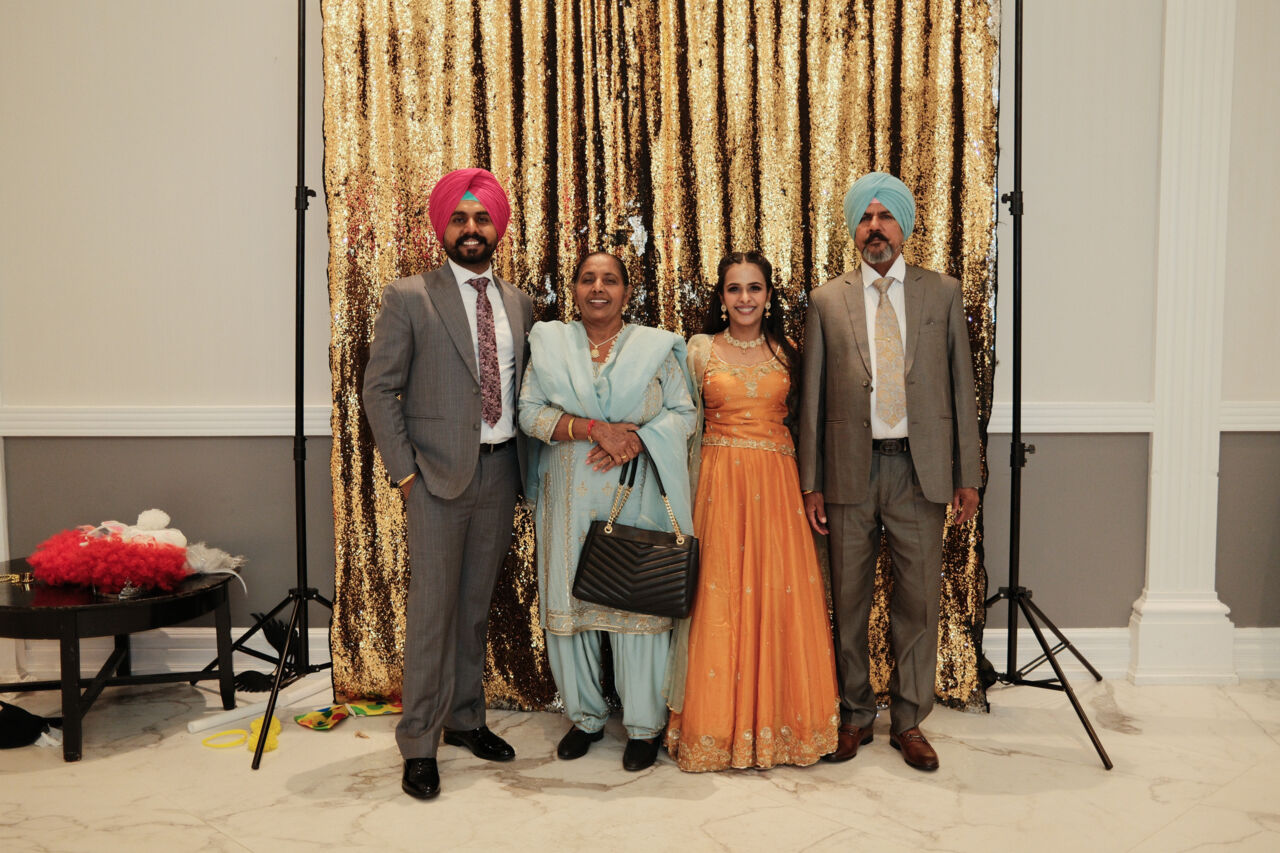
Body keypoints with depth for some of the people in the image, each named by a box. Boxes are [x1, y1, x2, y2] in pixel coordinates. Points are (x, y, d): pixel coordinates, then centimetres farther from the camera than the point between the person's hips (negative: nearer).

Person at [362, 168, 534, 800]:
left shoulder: (518, 303, 11)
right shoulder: (409, 298, -2)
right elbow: (380, 390, -4)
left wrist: (525, 464, 7)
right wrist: (404, 472, -9)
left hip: (500, 473, 5)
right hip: (439, 475, -4)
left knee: (476, 605, 14)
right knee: (431, 609, -1)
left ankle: (464, 719, 29)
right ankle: (419, 744, 11)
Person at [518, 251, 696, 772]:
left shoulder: (656, 346, 7)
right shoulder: (548, 342, 8)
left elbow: (684, 413, 4)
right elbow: (530, 412, -1)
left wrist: (636, 439, -14)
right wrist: (595, 429, -14)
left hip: (636, 497, -1)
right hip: (569, 498, 1)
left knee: (639, 602, -1)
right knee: (569, 602, 5)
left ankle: (643, 724, 13)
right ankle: (585, 716, 22)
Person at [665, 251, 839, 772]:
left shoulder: (785, 353, 9)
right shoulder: (701, 350, 4)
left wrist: (809, 487, 3)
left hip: (776, 484, 2)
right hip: (719, 483, -2)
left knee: (780, 595, 3)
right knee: (719, 599, 0)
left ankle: (779, 720, 17)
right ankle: (718, 725, 12)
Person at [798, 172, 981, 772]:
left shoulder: (942, 294, 7)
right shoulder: (827, 300, 6)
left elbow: (961, 387, 7)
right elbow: (813, 398, 5)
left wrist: (967, 476, 2)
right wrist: (810, 484, 1)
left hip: (920, 469, 0)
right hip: (850, 471, 0)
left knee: (919, 599, 6)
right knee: (848, 601, 9)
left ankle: (909, 721, 22)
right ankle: (854, 716, 25)